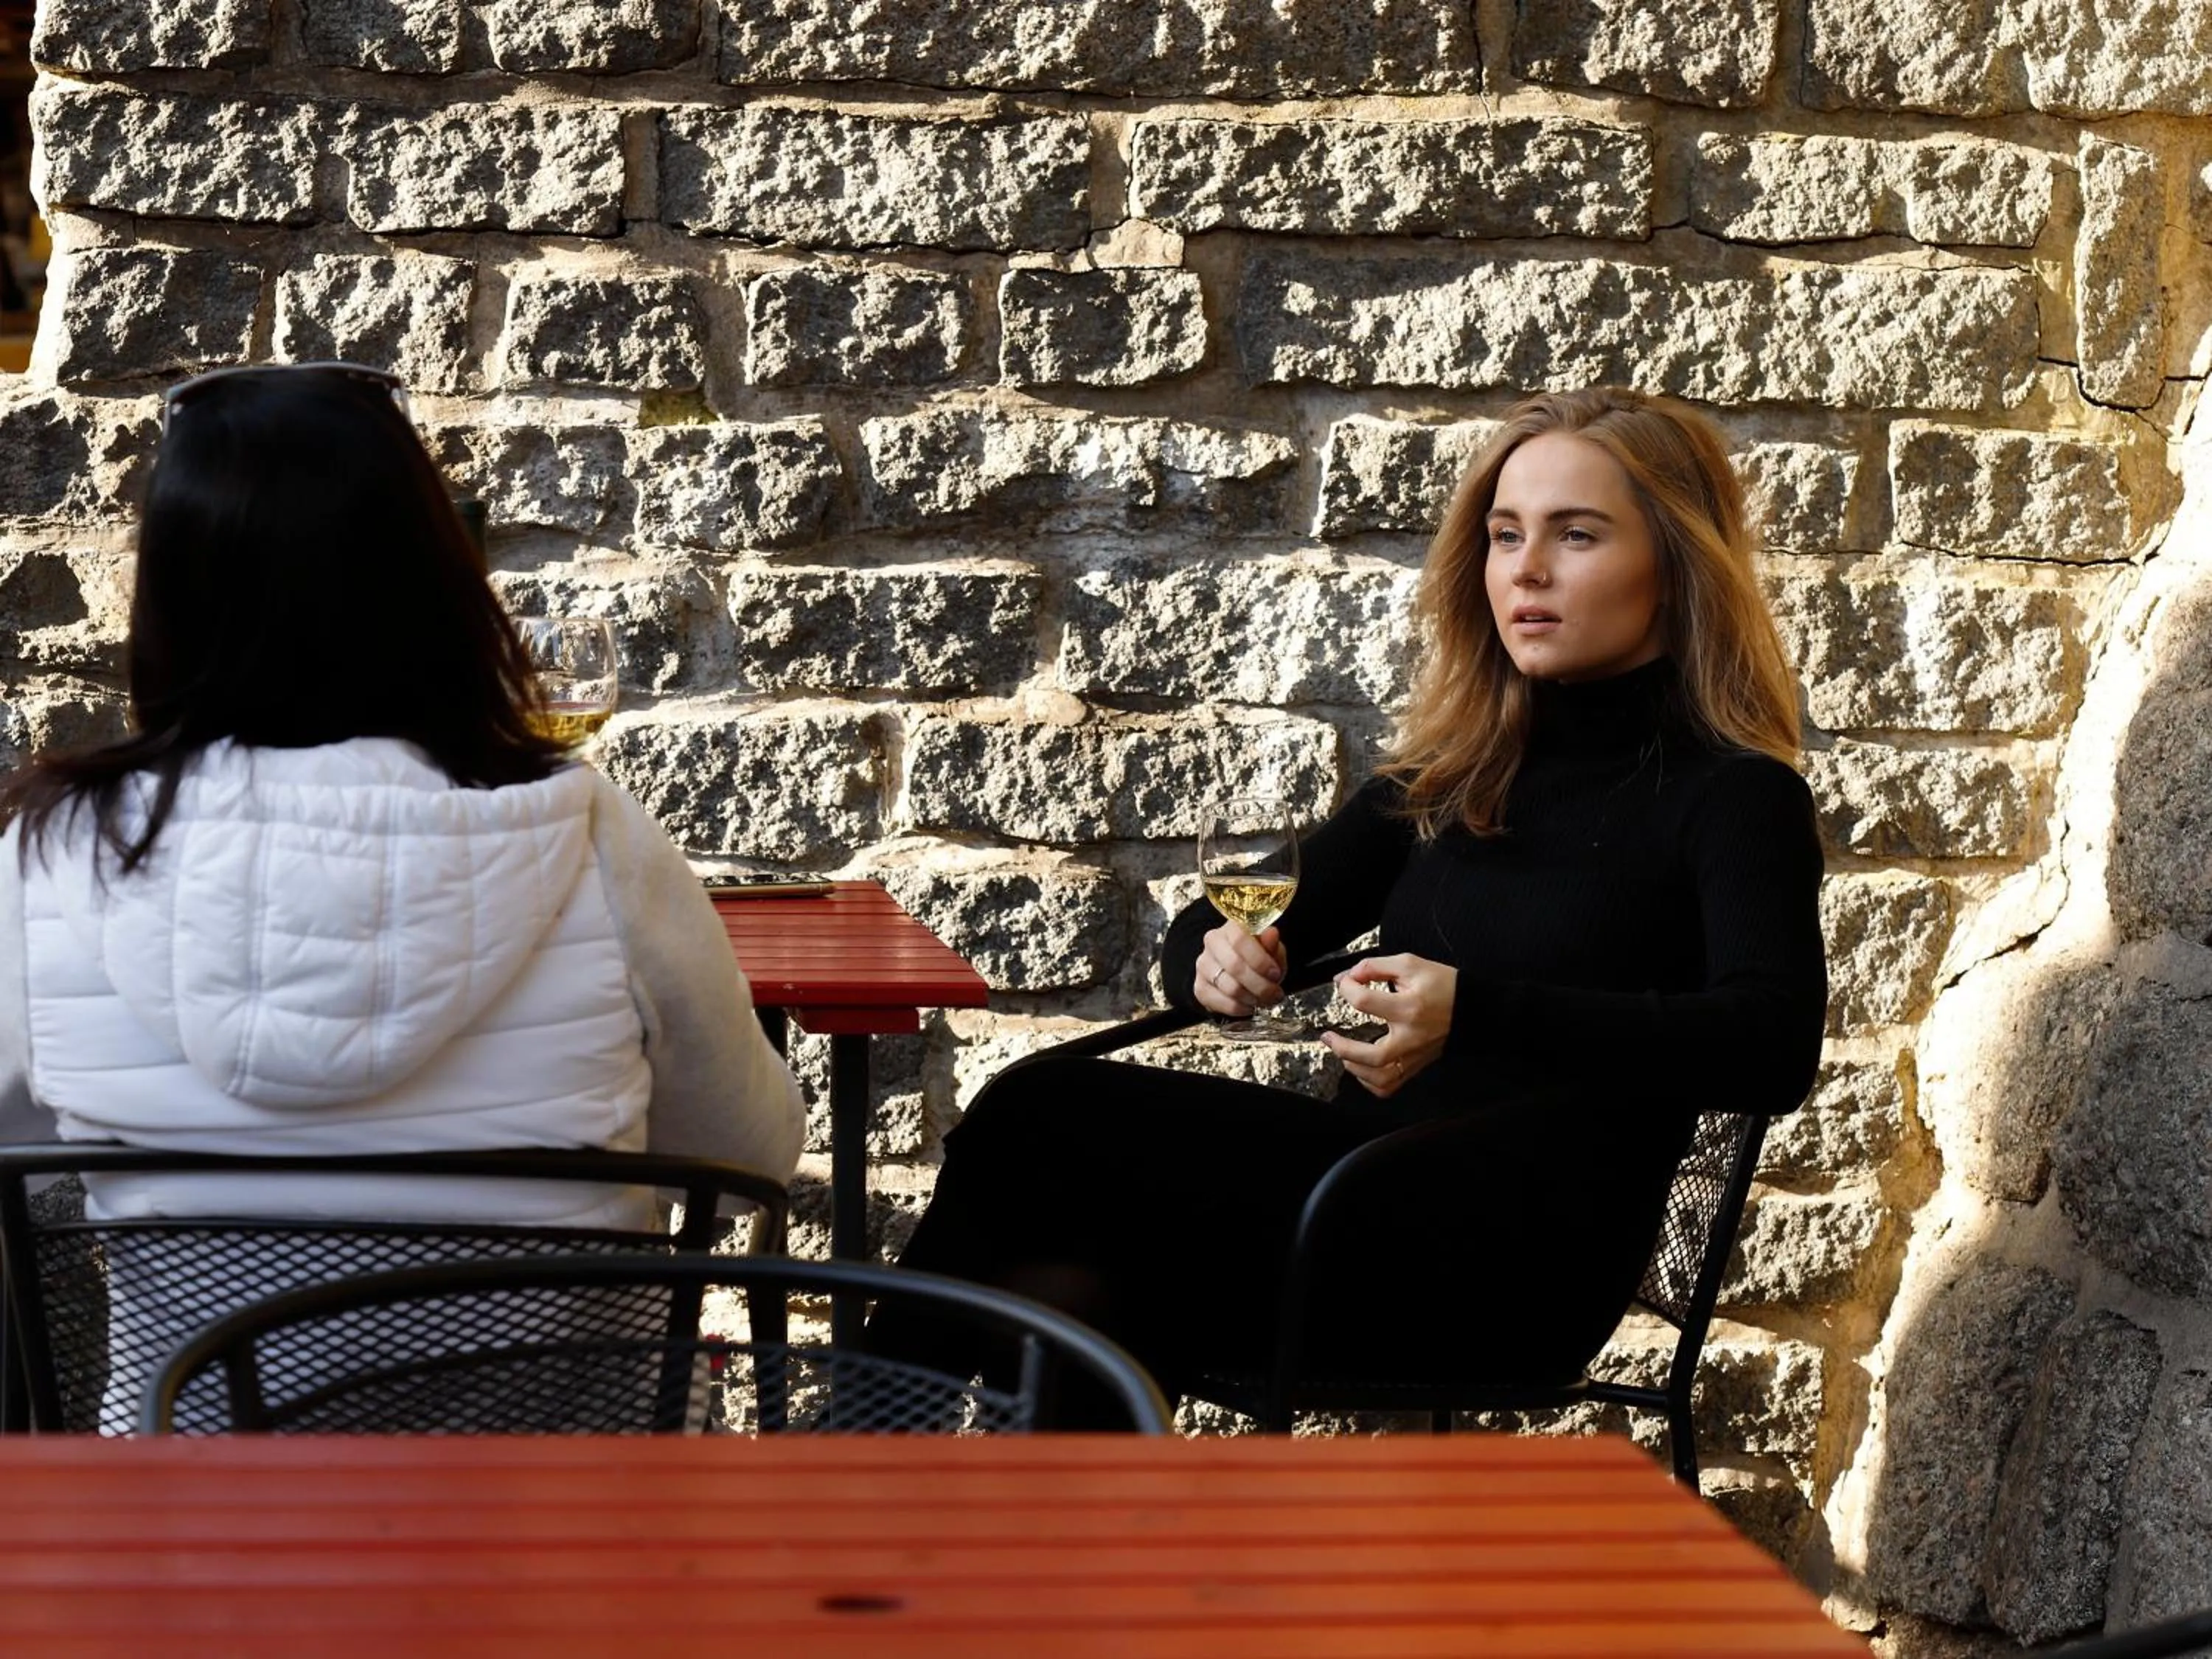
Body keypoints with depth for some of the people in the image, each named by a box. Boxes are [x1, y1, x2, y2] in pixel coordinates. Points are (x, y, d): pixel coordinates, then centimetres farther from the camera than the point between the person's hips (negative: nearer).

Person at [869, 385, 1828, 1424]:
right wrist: (1217, 959, -8)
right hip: (1375, 1201, 6)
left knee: (1038, 1124, -24)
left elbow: (1774, 1048, -19)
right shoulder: (1452, 774, 19)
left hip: (1523, 1271, -6)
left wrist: (1476, 1015, -31)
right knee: (1040, 1109, -23)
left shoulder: (1735, 798, 0)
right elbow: (1206, 940, 19)